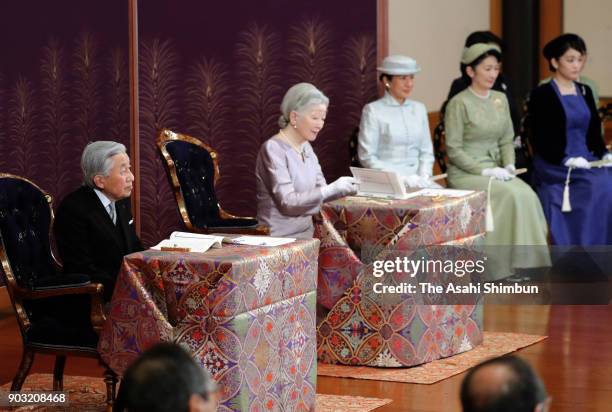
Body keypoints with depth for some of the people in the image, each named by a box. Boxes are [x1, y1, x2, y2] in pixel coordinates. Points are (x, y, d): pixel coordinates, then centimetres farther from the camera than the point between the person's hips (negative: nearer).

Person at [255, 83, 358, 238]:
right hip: (279, 237, -8)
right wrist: (333, 189, -23)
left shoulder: (306, 147, 14)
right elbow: (287, 202, -18)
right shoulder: (274, 149, -11)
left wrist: (344, 189, -6)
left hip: (306, 234, 8)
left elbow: (320, 190, 13)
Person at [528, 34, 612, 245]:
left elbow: (594, 132, 16)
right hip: (554, 167, -6)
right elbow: (540, 140, -8)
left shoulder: (585, 92, 16)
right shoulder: (541, 95, -3)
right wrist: (566, 160, -21)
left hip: (586, 163, 6)